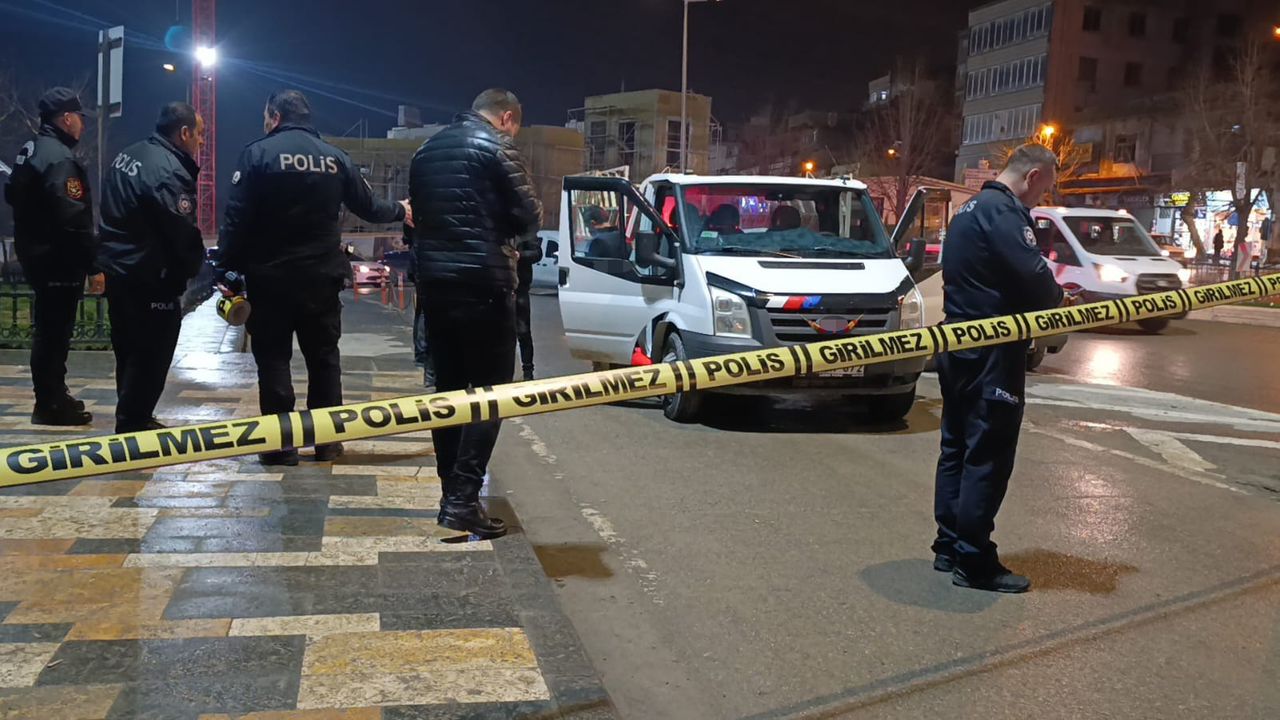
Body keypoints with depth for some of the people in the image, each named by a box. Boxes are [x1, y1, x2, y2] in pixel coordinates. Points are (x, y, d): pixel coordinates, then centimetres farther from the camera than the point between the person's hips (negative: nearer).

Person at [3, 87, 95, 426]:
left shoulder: (30, 151, 14)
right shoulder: (59, 157, -19)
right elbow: (71, 216, -26)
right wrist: (92, 260, -24)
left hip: (36, 253, 11)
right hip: (59, 260, -10)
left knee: (47, 328, 18)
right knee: (55, 331, -4)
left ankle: (52, 397, 28)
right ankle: (51, 404, 3)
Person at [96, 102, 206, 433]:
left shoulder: (128, 155, 11)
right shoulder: (169, 171, -21)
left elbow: (115, 212, 15)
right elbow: (182, 232, -22)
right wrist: (193, 266, -4)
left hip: (117, 267, 10)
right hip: (150, 278, -10)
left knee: (129, 349, 19)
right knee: (151, 355, -1)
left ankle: (130, 418, 29)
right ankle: (133, 425, 3)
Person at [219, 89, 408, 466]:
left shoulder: (257, 153, -6)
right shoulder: (335, 157, 5)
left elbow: (237, 218, -13)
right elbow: (368, 207, 12)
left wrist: (230, 266, -7)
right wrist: (399, 211, 32)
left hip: (270, 276, -3)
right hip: (322, 277, 3)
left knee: (273, 357, 5)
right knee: (324, 357, 12)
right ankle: (327, 440, 16)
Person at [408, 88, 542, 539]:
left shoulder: (427, 151, 17)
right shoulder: (496, 146, -6)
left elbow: (419, 212, 18)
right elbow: (529, 215, -7)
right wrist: (507, 224, 13)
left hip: (434, 280, 7)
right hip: (483, 282, -7)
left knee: (448, 387, 14)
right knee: (489, 391, -3)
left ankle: (451, 491, 18)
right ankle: (463, 499, -8)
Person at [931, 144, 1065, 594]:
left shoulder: (971, 209, 18)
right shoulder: (1004, 211, -15)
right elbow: (1034, 276, -24)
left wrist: (1045, 296, 5)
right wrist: (1058, 300, -2)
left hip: (959, 346, 10)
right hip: (992, 353, -10)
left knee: (957, 449, 15)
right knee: (988, 456, -4)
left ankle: (949, 547, 23)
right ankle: (974, 561, 2)